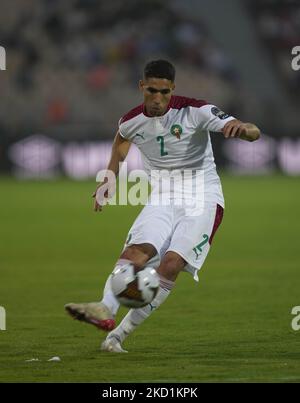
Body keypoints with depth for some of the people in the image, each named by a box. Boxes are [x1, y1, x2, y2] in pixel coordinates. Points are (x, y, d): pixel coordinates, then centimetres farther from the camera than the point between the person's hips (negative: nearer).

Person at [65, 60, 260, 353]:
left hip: (202, 198, -4)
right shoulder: (132, 121, -1)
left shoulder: (194, 111, -15)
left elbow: (254, 133, -21)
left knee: (171, 263, -22)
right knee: (136, 250, -23)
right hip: (163, 197, 4)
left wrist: (242, 129, -45)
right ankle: (106, 310, -43)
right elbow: (122, 139, 27)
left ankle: (119, 334, -22)